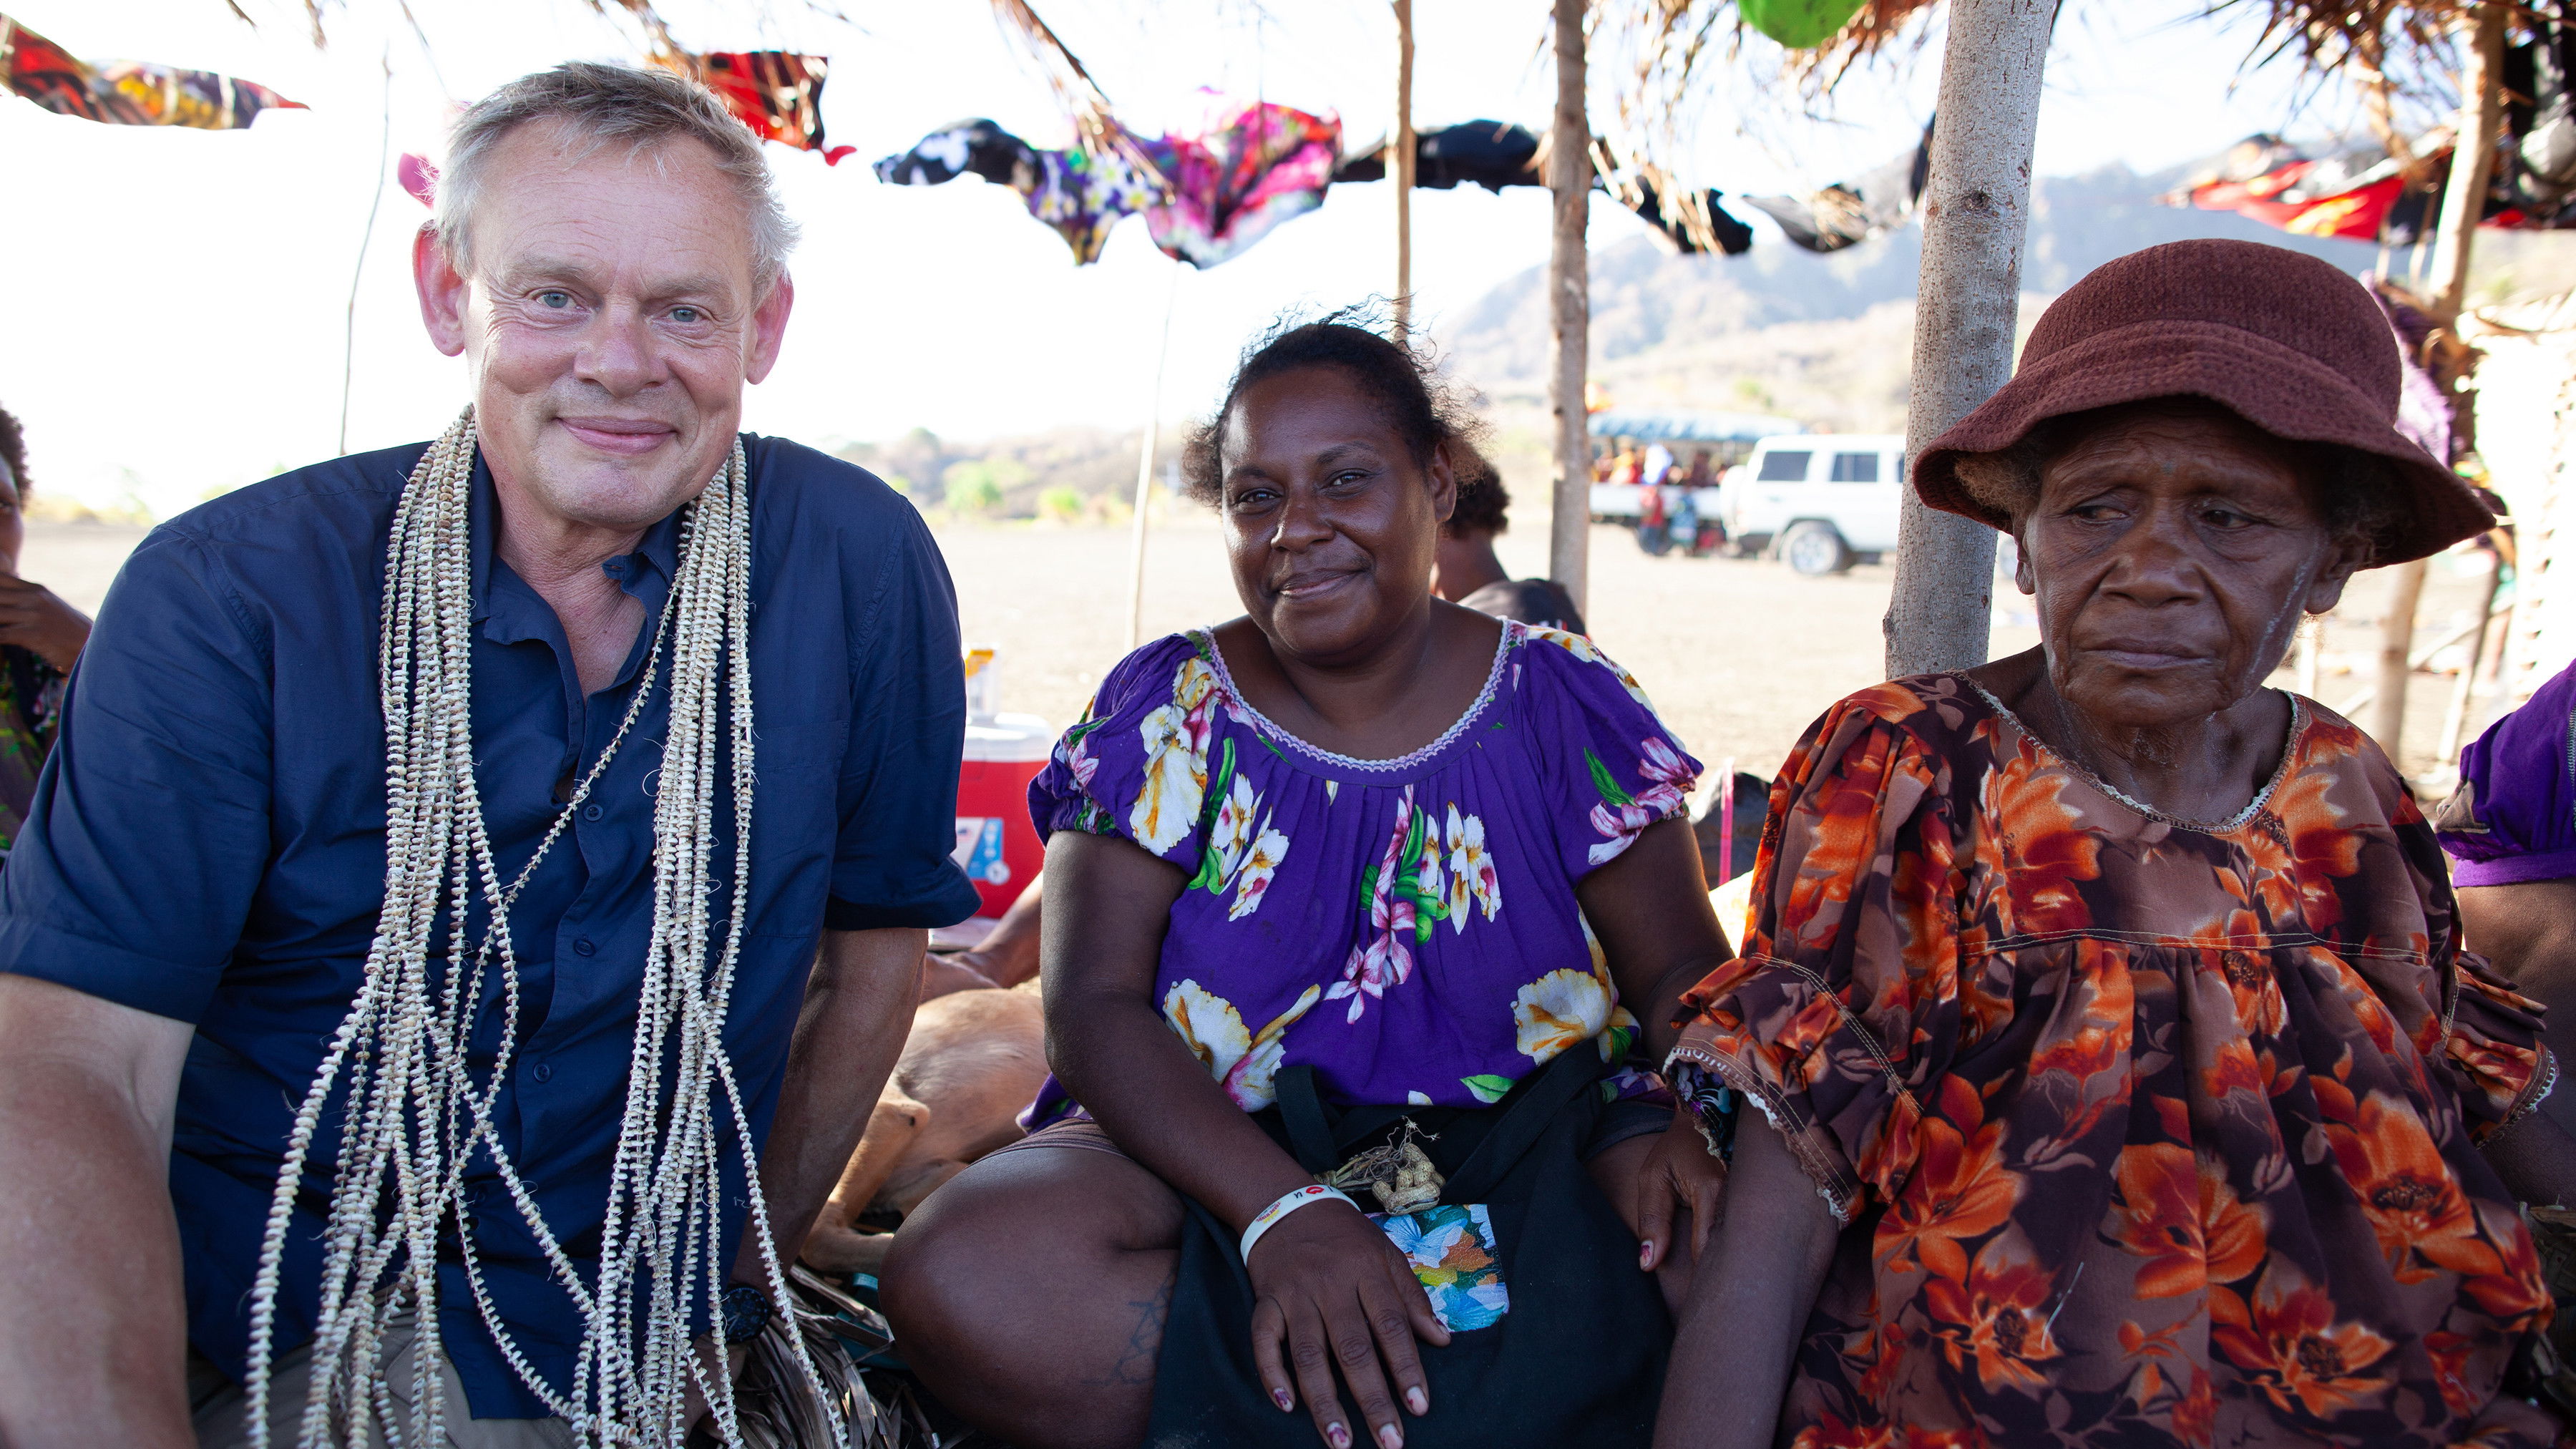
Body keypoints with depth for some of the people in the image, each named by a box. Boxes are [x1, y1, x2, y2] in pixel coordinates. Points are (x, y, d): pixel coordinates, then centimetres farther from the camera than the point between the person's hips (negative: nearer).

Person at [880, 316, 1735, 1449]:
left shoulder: (1560, 704, 5)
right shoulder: (1166, 711, 1)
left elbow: (1683, 970, 5)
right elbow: (1091, 1005, -8)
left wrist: (1665, 1122, -19)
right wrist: (1283, 1212, -25)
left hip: (1531, 1161, 0)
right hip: (1213, 1163, 1)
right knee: (962, 1276, -30)